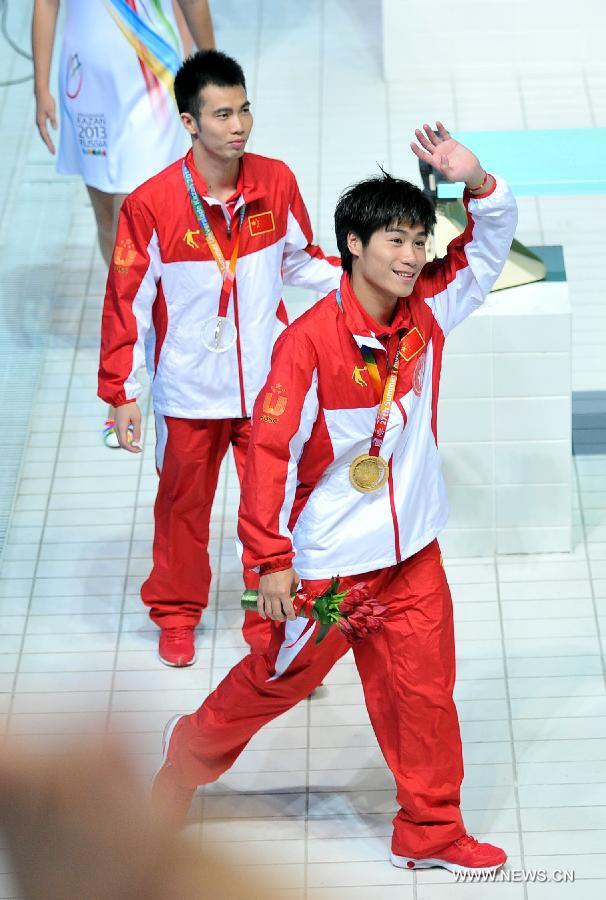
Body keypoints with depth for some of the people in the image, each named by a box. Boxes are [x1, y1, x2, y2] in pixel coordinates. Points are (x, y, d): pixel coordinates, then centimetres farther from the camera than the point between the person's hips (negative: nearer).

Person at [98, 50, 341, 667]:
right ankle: (177, 614, 36)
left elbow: (300, 262, 11)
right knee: (183, 505, 15)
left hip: (267, 382, 2)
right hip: (189, 390, -2)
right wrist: (122, 394, -7)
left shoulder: (276, 182, -6)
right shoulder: (151, 204, -15)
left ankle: (270, 620, 28)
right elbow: (126, 302, -8)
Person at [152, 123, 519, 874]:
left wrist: (478, 183, -16)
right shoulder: (311, 340, -21)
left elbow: (491, 244, 5)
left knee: (425, 689, 8)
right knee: (283, 675, 13)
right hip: (329, 557, -5)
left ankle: (430, 832, 21)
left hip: (413, 549, 5)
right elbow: (270, 447, -20)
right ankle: (193, 748, 39)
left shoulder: (428, 311, -4)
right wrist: (271, 558, -20)